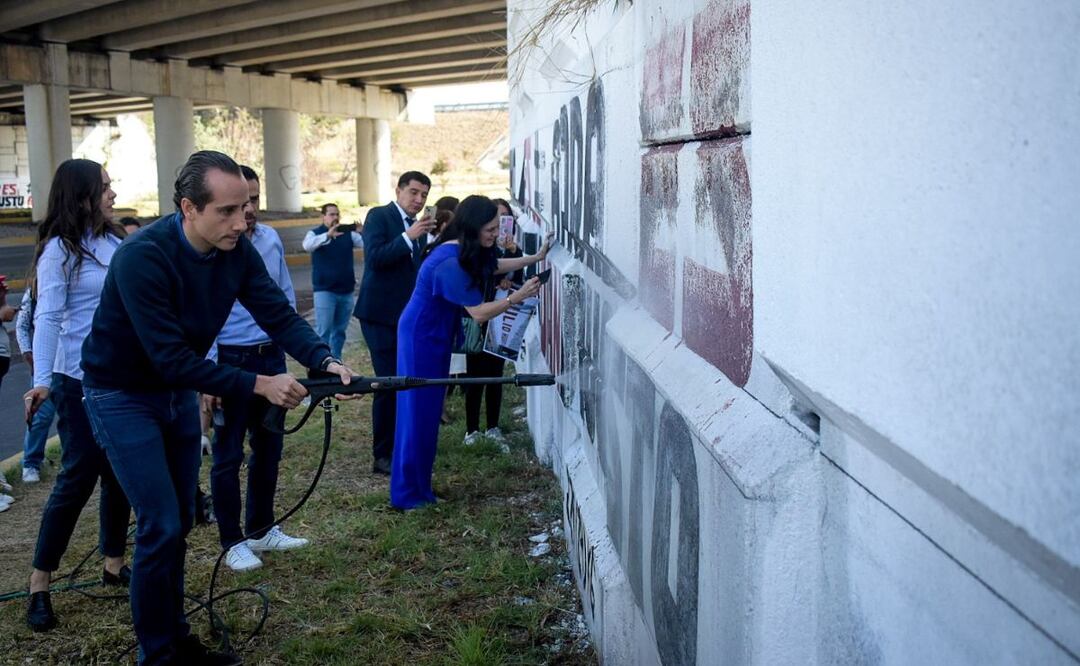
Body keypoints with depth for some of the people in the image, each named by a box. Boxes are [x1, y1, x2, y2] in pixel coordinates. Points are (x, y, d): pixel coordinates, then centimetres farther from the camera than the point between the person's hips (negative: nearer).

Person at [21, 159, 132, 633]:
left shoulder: (115, 240, 8)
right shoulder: (60, 248, -9)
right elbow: (47, 317, -14)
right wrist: (42, 379, -23)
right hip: (82, 381, -6)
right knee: (78, 477, -3)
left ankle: (114, 565, 26)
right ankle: (40, 585, 10)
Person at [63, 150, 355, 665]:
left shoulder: (236, 250, -12)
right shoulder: (143, 258, -32)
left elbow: (277, 314, -13)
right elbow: (171, 359, -32)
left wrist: (322, 359, -31)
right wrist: (257, 385, -32)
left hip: (178, 390, 7)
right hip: (124, 396, -7)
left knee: (179, 521, 13)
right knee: (160, 526, -8)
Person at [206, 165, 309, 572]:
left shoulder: (271, 240, 3)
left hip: (271, 357, 6)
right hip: (230, 359, -6)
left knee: (269, 447, 16)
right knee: (228, 455, 4)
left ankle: (261, 529, 32)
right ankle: (233, 543, 17)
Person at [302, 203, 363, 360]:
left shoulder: (348, 234, 6)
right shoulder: (315, 233, -2)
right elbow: (307, 245, -24)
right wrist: (328, 235, -41)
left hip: (346, 290, 4)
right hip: (324, 290, -4)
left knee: (340, 330, 11)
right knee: (323, 330, -8)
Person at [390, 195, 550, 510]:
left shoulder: (467, 253, 1)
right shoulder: (451, 263, -28)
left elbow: (495, 266, 22)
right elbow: (479, 312, -26)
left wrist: (536, 258, 20)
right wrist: (517, 297, -23)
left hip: (435, 337, 10)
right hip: (421, 338, -10)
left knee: (428, 412, 14)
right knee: (417, 413, -3)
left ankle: (419, 487, 23)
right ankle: (407, 495, 6)